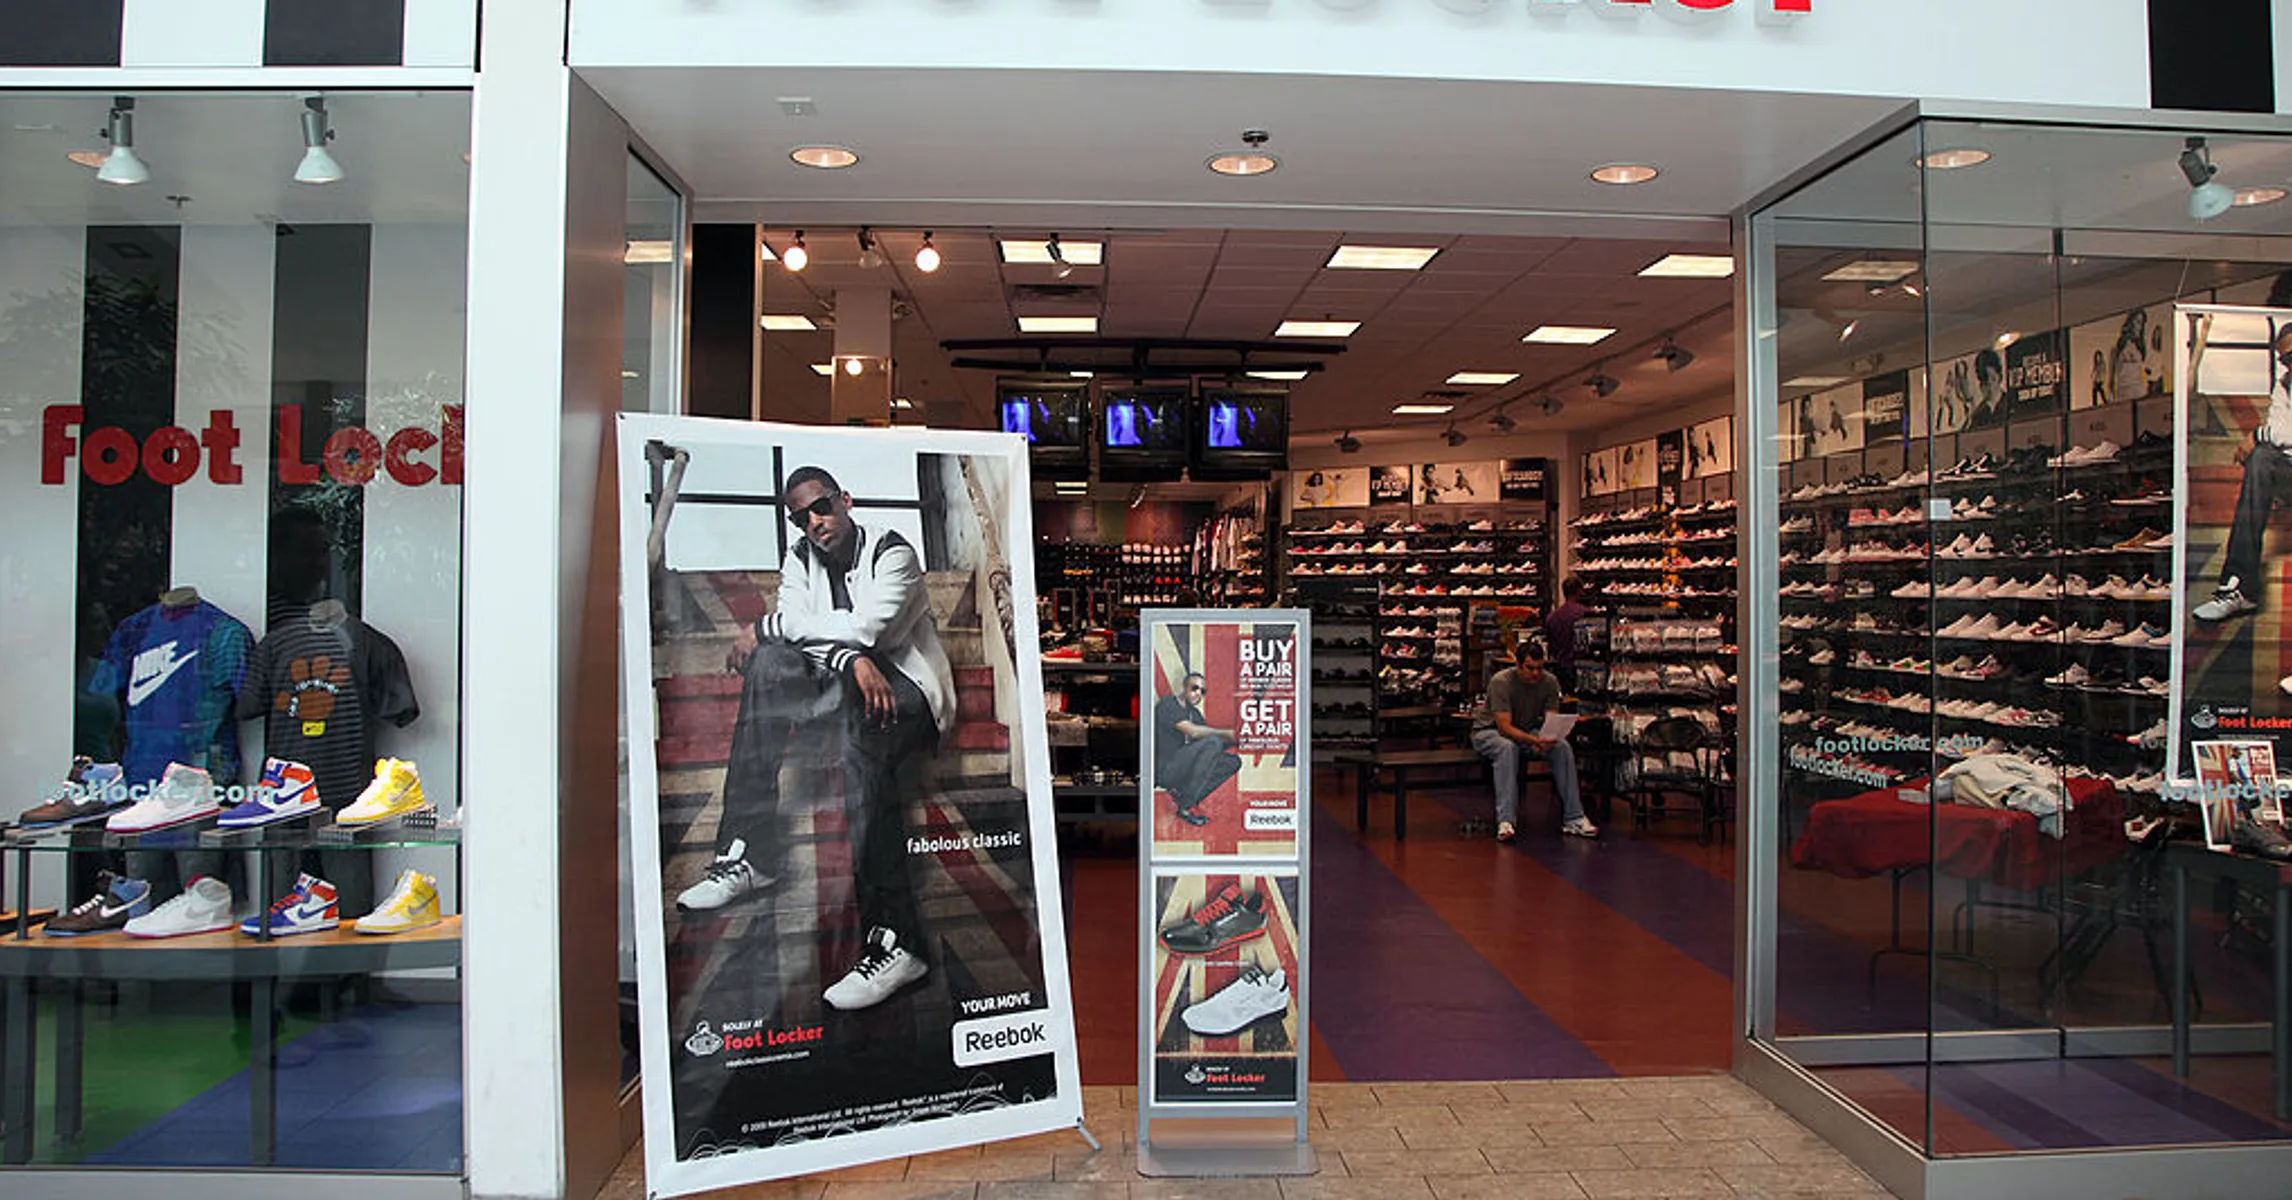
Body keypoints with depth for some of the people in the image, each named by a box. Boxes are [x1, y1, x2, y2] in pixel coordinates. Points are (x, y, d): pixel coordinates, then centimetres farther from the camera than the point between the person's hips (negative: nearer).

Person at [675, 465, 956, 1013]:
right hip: (835, 690, 6)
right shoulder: (800, 560, 12)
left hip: (905, 689, -6)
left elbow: (865, 626, -21)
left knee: (857, 728, -39)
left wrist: (764, 627, -11)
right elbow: (797, 629, -6)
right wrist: (853, 660, -27)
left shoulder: (893, 552, -6)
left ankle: (894, 939, -43)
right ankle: (747, 853, -26)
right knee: (769, 663, -22)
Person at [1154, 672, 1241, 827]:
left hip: (1182, 770, 9)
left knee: (1233, 761, 0)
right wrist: (1226, 734, -12)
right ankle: (1186, 806, -20)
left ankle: (1181, 795, -6)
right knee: (1213, 742, -25)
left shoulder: (1194, 713, 19)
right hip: (1163, 770, -9)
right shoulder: (1168, 704, -7)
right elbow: (1193, 731, -21)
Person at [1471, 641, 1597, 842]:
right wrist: (1534, 740, -46)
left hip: (1528, 731, 5)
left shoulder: (1549, 682, -11)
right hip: (1489, 731, -5)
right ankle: (1506, 822, -42)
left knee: (1563, 747, -22)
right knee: (1508, 748, -39)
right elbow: (1504, 727, -31)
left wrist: (1547, 739, -33)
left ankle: (1573, 819, -19)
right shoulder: (1501, 682, -25)